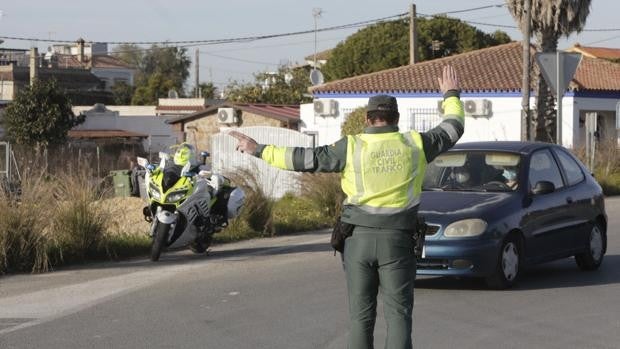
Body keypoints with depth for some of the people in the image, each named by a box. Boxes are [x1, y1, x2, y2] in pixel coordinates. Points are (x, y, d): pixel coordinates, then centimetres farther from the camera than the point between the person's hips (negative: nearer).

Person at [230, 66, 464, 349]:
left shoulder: (351, 148, -3)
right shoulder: (414, 145, 2)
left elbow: (307, 159, -5)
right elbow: (452, 129, 17)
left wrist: (260, 151, 1)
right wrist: (451, 96, 35)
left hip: (358, 239, 0)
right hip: (396, 240, 0)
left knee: (361, 315, 7)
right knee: (398, 314, 0)